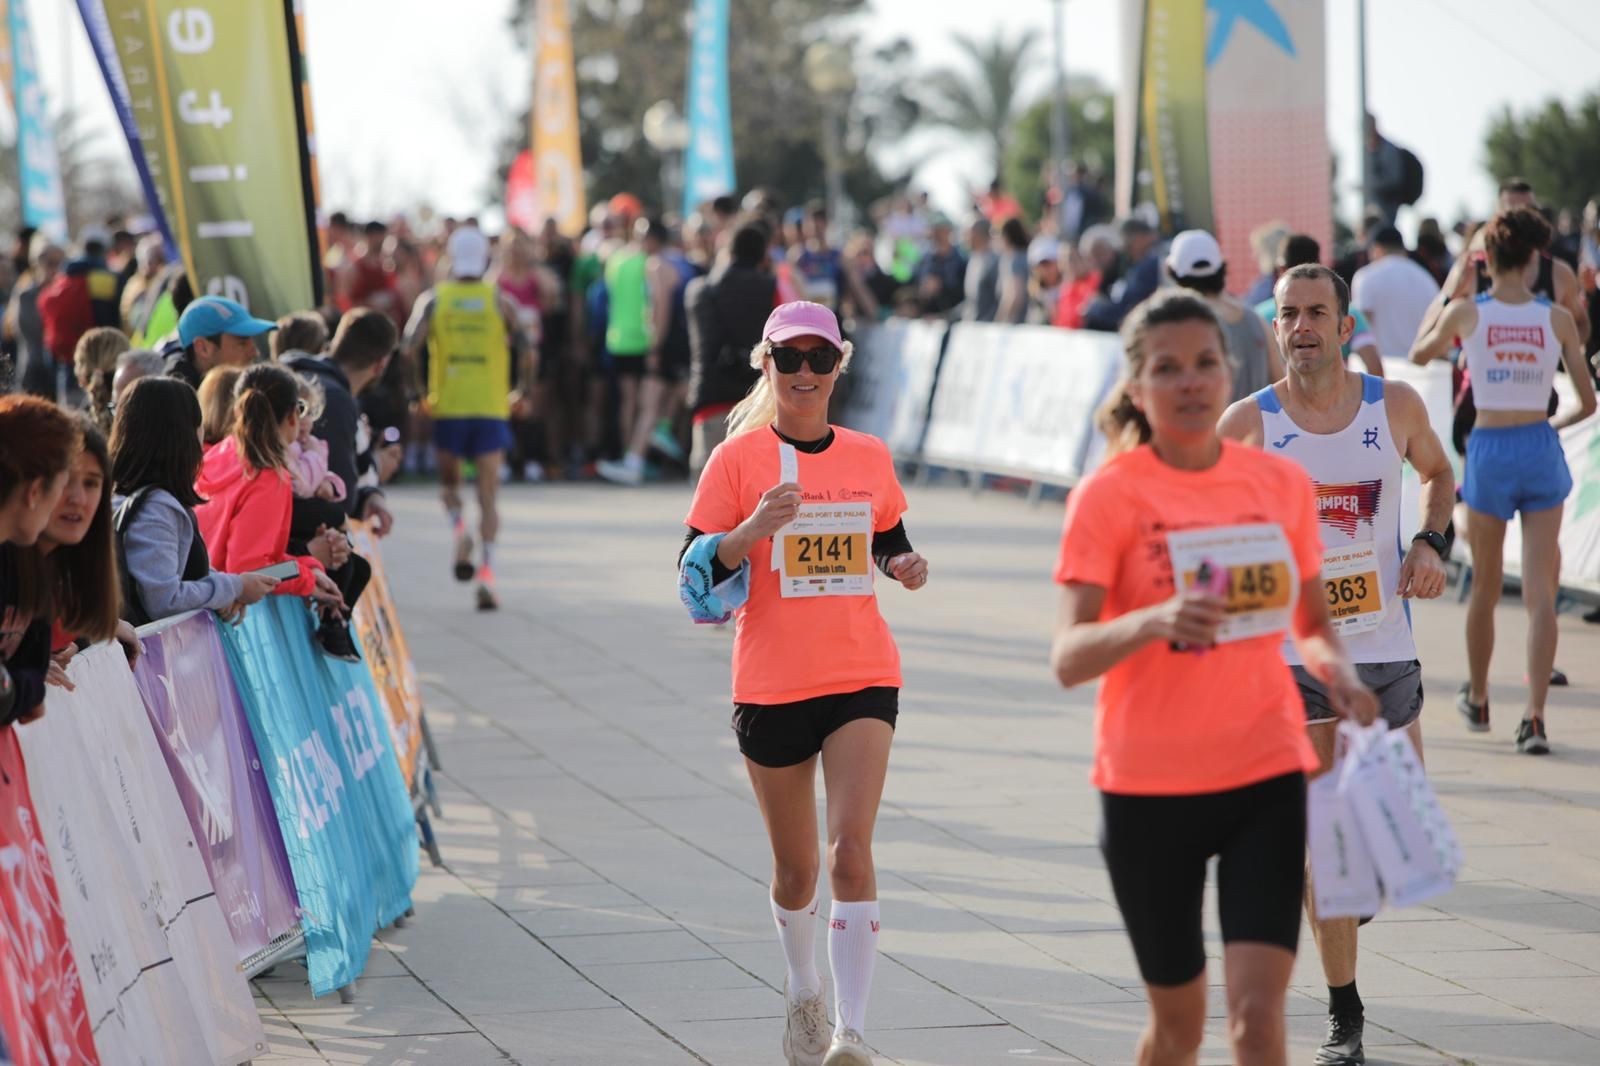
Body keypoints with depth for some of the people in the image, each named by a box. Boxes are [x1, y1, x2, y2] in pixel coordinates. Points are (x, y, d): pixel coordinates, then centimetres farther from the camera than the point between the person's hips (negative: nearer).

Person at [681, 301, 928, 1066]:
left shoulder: (868, 458, 5)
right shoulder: (739, 458, -3)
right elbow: (695, 571, -7)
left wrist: (905, 566, -2)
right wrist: (754, 528, -24)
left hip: (862, 679, 1)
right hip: (771, 685, -1)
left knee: (852, 849, -15)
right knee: (795, 867, 11)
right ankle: (804, 996, 38)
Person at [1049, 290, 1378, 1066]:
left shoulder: (1282, 483, 4)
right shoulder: (1109, 495, -7)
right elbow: (1068, 659, -16)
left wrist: (1337, 674, -4)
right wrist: (1152, 621, -35)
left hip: (1266, 776, 2)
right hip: (1148, 788, -2)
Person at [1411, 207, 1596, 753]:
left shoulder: (1466, 313, -5)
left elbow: (1420, 354, 16)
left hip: (1489, 450, 0)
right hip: (1541, 451, 0)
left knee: (1484, 587, 16)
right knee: (1539, 591, -1)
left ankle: (1478, 701, 32)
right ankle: (1534, 718, -9)